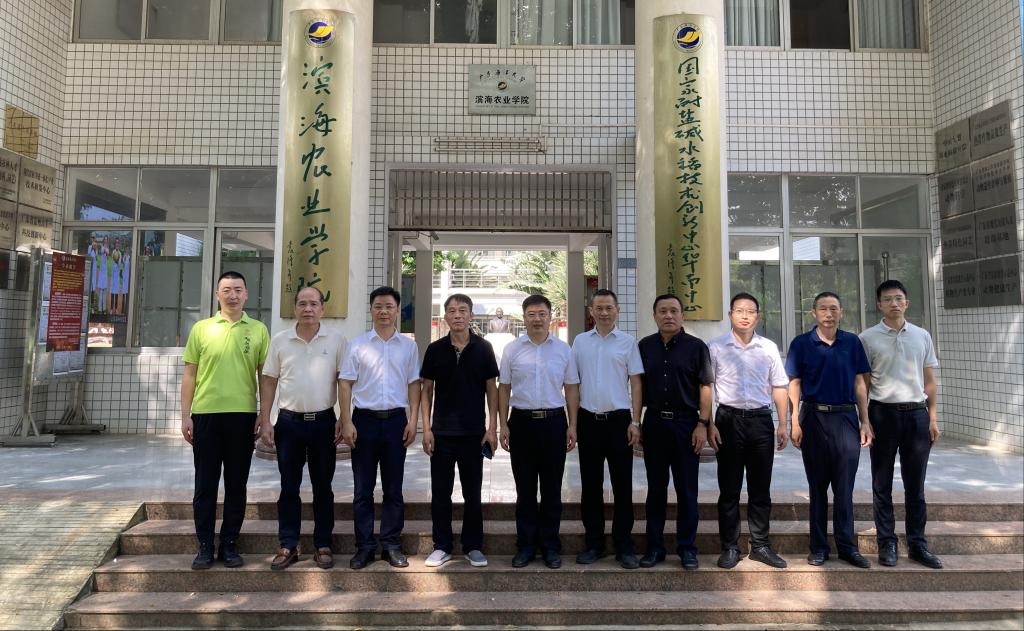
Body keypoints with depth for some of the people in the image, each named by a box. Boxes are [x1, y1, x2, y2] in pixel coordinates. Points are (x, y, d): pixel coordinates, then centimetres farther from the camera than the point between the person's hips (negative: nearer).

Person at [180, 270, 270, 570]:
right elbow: (189, 375, 7)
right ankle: (205, 546, 20)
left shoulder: (258, 330, 5)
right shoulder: (201, 328, 6)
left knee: (237, 484, 8)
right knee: (205, 484, 7)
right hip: (205, 414, 0)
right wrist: (185, 416, 2)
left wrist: (264, 415, 0)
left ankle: (229, 544, 21)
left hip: (243, 415, 0)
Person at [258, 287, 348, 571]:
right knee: (289, 486, 8)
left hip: (323, 421, -1)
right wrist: (265, 422, 1)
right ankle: (288, 546, 20)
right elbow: (269, 382, 6)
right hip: (289, 421, 1)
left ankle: (323, 545, 19)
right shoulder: (280, 340, 3)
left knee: (323, 487, 8)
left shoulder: (336, 340, -1)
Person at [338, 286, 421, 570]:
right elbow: (345, 384, 2)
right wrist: (347, 422, -5)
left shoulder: (408, 346, 6)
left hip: (396, 419, 1)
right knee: (362, 488, 6)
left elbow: (414, 385, 7)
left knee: (393, 488, 7)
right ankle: (364, 546, 16)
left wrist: (413, 420, -1)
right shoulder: (358, 344, 3)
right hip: (364, 419, 0)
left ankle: (391, 544, 18)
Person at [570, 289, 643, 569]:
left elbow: (636, 383, 1)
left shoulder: (628, 341, 1)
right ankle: (593, 543, 22)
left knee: (622, 485, 4)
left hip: (619, 419, -2)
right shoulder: (580, 341, 7)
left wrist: (635, 422, -6)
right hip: (588, 420, 2)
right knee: (590, 485, 9)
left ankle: (624, 546, 16)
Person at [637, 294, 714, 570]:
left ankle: (687, 547, 18)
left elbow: (705, 387, -2)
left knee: (687, 490, 5)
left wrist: (703, 424, -8)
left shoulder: (696, 346, 0)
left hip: (686, 423, -2)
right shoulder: (645, 346, 7)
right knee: (656, 488, 9)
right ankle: (654, 546, 19)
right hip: (654, 423, 2)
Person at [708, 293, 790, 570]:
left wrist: (783, 426, 7)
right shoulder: (715, 347, 1)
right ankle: (729, 547, 13)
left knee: (761, 488, 9)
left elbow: (779, 388, 11)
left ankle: (760, 545, 21)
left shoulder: (769, 348, 8)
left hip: (761, 420, 2)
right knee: (729, 488, 4)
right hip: (729, 419, -2)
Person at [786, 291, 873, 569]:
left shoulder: (852, 342, 6)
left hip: (846, 418, 1)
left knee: (845, 487, 4)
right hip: (814, 418, -1)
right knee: (818, 486, 8)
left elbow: (859, 384, 8)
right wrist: (795, 421, -6)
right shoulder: (801, 344, 1)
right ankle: (819, 547, 17)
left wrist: (865, 421, 4)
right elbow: (794, 384, 1)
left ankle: (847, 546, 16)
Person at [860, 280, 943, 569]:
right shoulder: (867, 338, -1)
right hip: (883, 413, -2)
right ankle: (887, 543, 16)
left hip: (917, 414, 2)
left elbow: (929, 380, 11)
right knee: (882, 485, 6)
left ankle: (917, 544, 20)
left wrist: (933, 417, 5)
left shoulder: (922, 336, 8)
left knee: (915, 485, 9)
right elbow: (863, 383, 0)